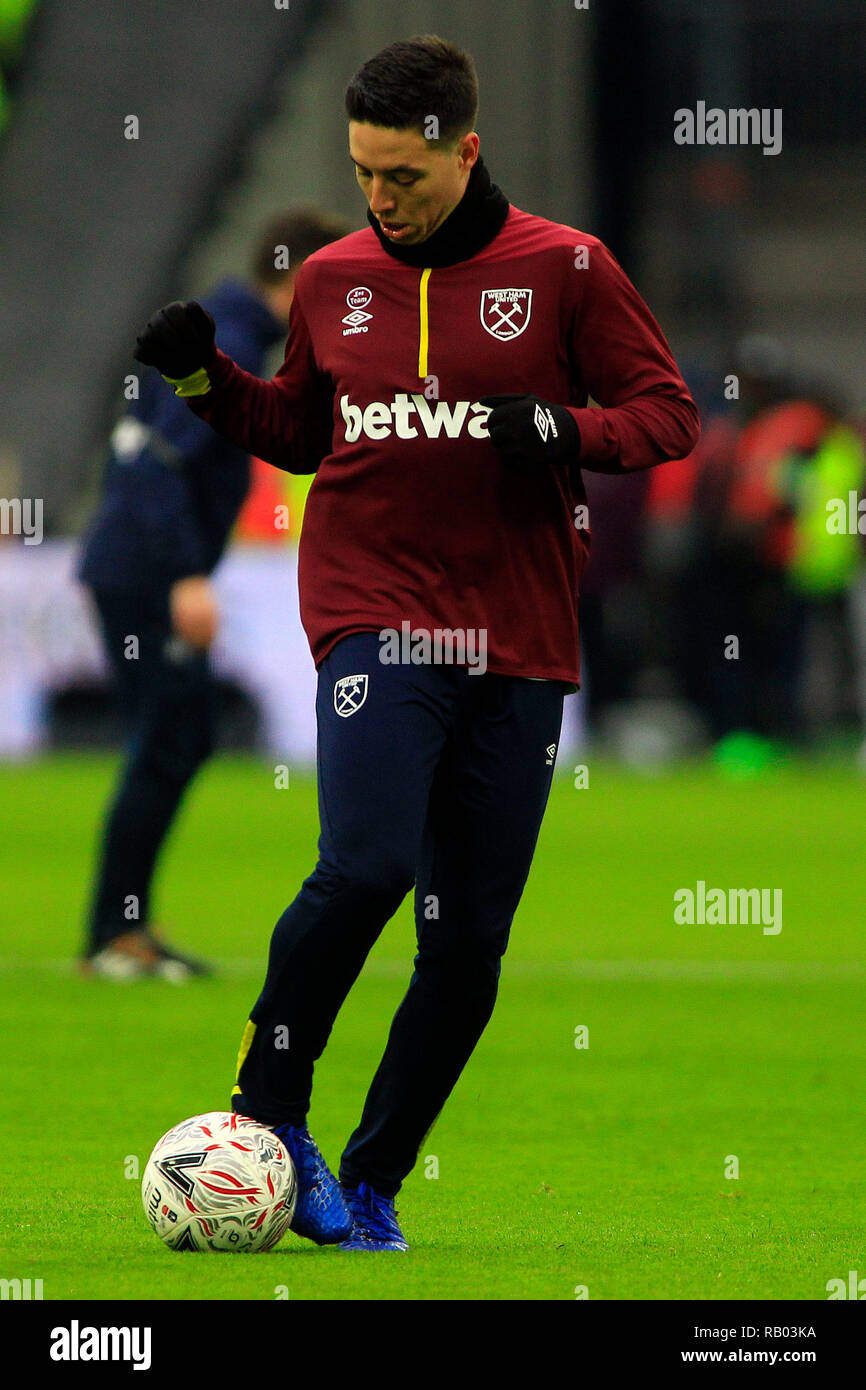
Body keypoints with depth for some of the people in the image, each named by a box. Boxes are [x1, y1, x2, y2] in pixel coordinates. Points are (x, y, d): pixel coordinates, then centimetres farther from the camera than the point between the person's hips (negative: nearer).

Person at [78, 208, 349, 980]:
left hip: (128, 567, 10)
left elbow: (148, 447, 22)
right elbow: (165, 460, -24)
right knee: (167, 748, -7)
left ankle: (126, 925, 15)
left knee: (185, 742, 12)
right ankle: (113, 936, -4)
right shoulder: (229, 350, -15)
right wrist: (187, 577, -28)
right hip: (146, 577, -10)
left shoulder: (217, 333, 16)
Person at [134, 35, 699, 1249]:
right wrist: (209, 381, 5)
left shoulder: (563, 270, 0)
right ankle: (267, 1110, -4)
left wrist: (568, 432, -17)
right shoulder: (333, 281, 9)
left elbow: (669, 415, 1)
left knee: (469, 942, 1)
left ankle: (372, 1183, 14)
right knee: (366, 864, -23)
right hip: (375, 615, 0)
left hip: (517, 642, 0)